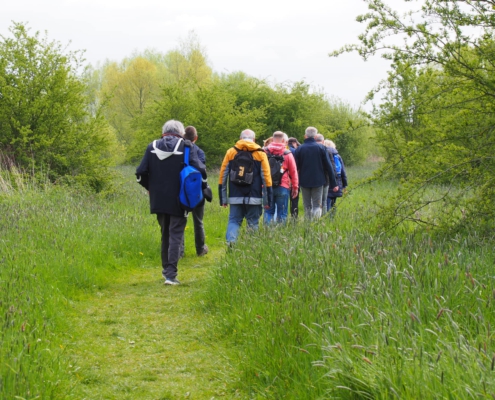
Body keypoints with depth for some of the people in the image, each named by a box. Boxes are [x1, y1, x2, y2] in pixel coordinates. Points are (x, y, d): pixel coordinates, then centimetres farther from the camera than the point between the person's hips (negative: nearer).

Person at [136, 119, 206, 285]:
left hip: (158, 200, 3)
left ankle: (166, 269, 27)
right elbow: (199, 170, -14)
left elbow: (141, 174, 1)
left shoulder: (152, 147, 3)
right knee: (175, 236, -1)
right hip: (179, 201, -3)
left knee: (165, 234, 19)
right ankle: (171, 274, -10)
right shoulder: (187, 147, -6)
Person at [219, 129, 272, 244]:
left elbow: (223, 175, 7)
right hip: (254, 198, -1)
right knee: (253, 223, 6)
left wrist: (223, 198, 11)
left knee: (233, 221, 5)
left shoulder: (230, 152, 8)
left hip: (235, 197, 1)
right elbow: (266, 177, 1)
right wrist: (268, 200, 4)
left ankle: (230, 243, -14)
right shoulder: (260, 153, 4)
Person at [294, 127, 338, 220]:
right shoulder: (321, 148, -1)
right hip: (318, 181, -1)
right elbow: (328, 166, 0)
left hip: (304, 181, 1)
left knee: (307, 206, 11)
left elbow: (296, 167, 3)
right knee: (317, 205, 1)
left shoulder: (299, 149, 0)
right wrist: (333, 183, 3)